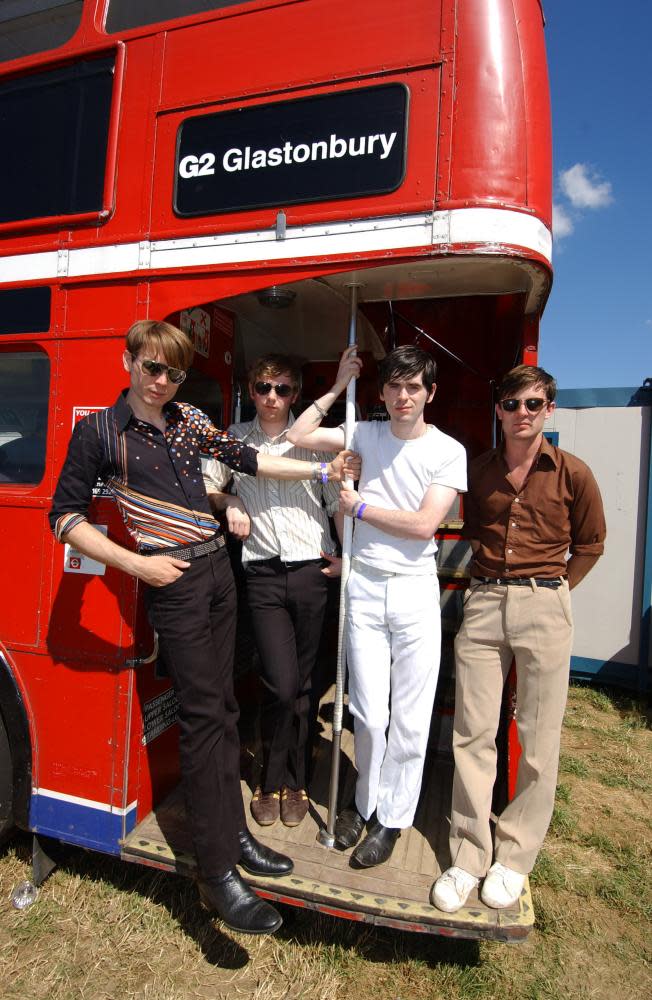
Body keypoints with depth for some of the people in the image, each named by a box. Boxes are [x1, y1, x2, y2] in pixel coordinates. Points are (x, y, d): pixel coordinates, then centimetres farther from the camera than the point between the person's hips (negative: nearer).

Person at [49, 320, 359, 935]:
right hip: (172, 581, -5)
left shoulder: (188, 419, 9)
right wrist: (137, 564, -13)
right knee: (202, 712, -6)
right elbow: (65, 516, -4)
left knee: (223, 705, 12)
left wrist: (322, 471, 13)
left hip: (218, 569, 6)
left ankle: (232, 831, 28)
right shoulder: (99, 431, -4)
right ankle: (217, 873, 6)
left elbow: (246, 459, 14)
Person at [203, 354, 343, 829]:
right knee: (280, 683, -5)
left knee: (305, 683, 9)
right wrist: (230, 504, -1)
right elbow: (208, 486, 17)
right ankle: (272, 781, 20)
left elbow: (339, 502, 4)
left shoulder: (313, 440, 4)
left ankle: (296, 782, 28)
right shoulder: (236, 438, 8)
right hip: (264, 573, 0)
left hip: (310, 571, 0)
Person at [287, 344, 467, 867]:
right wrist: (339, 386, 5)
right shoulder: (369, 435, 5)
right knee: (368, 713, 10)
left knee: (409, 719, 7)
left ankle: (392, 818, 26)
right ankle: (367, 802, 33)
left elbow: (423, 525, -12)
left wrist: (360, 508, -5)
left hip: (415, 589, -2)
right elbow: (298, 436, 4)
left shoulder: (449, 451, -4)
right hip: (364, 586, 2)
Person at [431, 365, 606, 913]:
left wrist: (554, 588, 5)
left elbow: (590, 542, 12)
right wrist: (491, 577, 10)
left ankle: (515, 857, 24)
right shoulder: (477, 470, 9)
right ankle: (470, 856, 18)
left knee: (538, 740, 6)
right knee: (473, 733, 3)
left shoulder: (573, 473, 1)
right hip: (482, 604, 2)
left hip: (543, 607, -2)